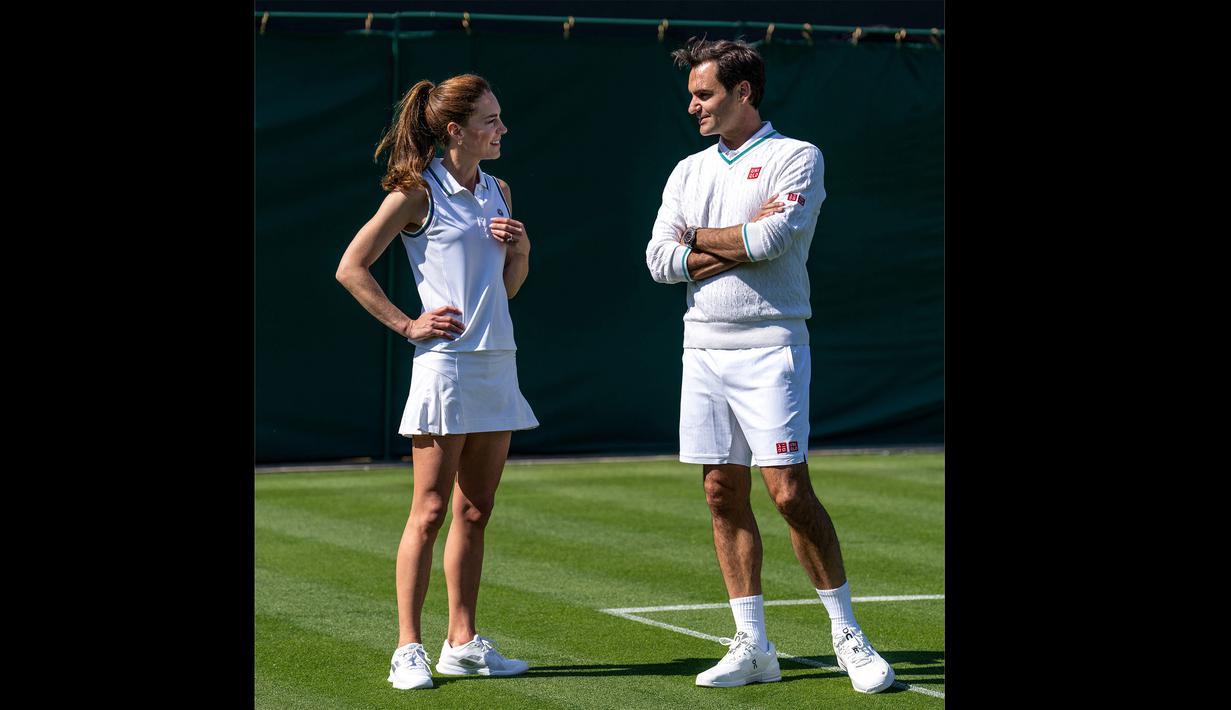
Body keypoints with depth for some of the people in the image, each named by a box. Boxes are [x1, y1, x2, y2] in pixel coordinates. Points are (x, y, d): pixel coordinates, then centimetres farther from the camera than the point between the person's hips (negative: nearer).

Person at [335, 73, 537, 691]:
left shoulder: (498, 192, 15)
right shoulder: (417, 192, -6)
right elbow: (351, 267, -6)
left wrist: (520, 251, 4)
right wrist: (406, 325, -9)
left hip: (497, 362, 7)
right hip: (445, 362, -7)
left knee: (475, 512, 9)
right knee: (430, 512, -6)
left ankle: (462, 644, 15)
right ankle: (408, 650, -2)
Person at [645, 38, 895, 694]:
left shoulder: (796, 157, -2)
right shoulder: (688, 172, 15)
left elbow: (773, 237, -18)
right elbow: (660, 260, 4)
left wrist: (699, 238, -3)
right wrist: (741, 243, -7)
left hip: (769, 347, -6)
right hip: (703, 348, 6)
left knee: (789, 492, -11)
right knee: (724, 495, 4)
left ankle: (848, 636, 0)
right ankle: (753, 647, 10)